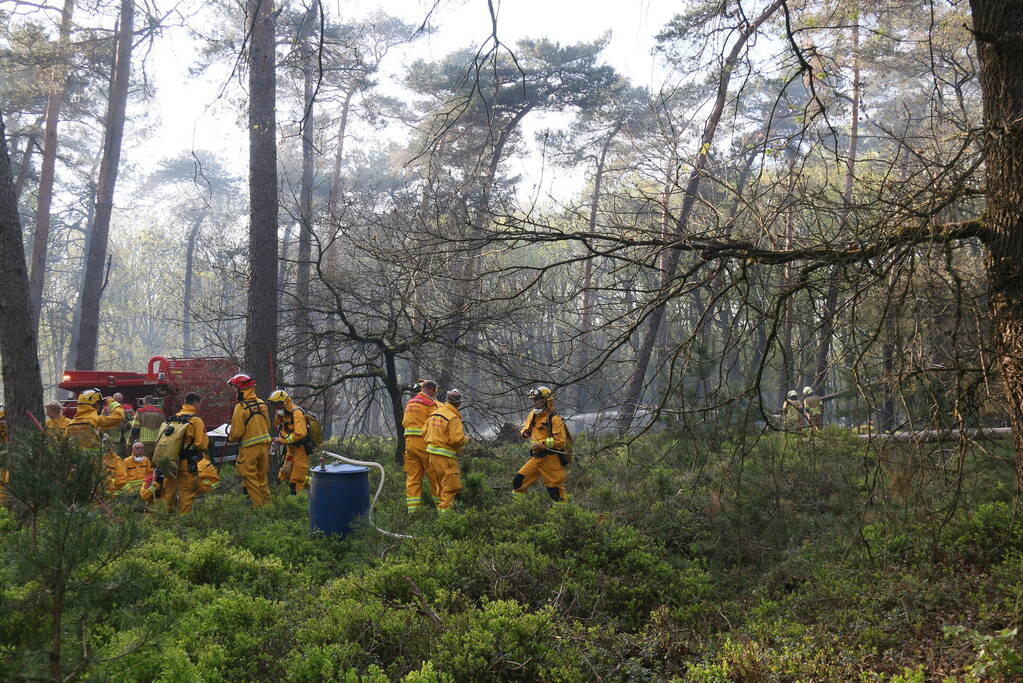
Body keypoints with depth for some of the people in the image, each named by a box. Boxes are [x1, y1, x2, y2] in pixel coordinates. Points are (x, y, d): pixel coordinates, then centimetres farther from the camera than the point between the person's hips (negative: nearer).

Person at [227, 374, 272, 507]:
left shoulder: (240, 407, -17)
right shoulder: (262, 404, 2)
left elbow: (237, 432, -14)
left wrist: (230, 438, 7)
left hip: (249, 448, -6)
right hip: (264, 445, 6)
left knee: (251, 478, 6)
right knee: (262, 476, 19)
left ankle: (258, 505, 9)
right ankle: (267, 502, 24)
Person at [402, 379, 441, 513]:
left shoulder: (410, 403, 15)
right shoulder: (430, 404, -8)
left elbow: (404, 423, 18)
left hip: (410, 441, 6)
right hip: (425, 443, -6)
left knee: (412, 477, 7)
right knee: (434, 476, 5)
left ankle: (412, 509, 6)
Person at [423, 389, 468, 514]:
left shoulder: (434, 413, 10)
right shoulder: (453, 418, -16)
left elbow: (425, 433, 13)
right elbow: (457, 439, -21)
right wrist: (466, 439, -1)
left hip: (432, 453, 9)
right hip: (445, 457, -9)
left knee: (441, 484, 20)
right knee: (451, 486, -2)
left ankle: (440, 507, 27)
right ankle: (445, 510, -2)